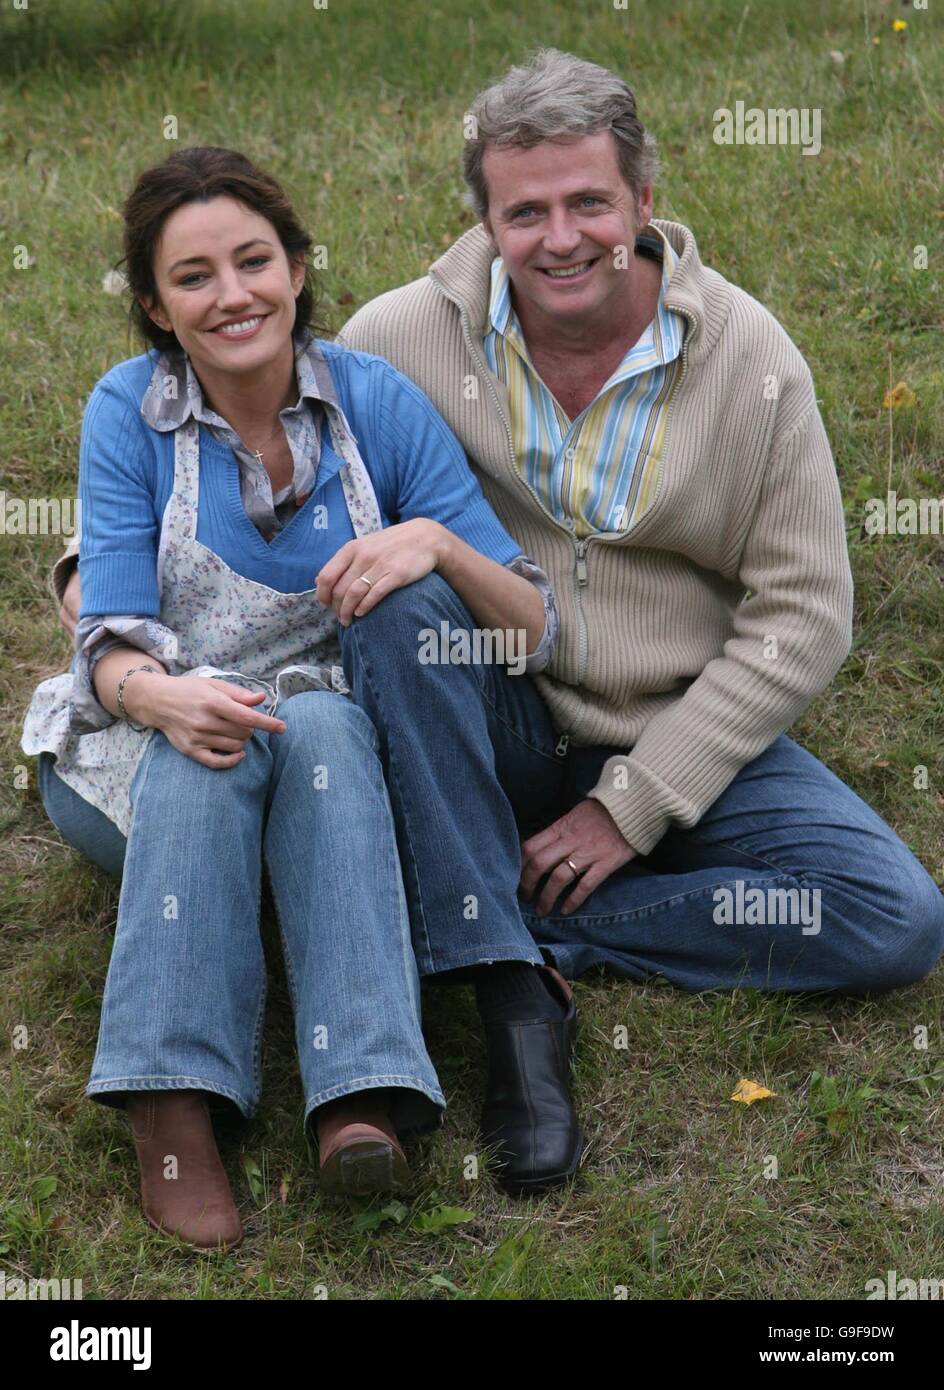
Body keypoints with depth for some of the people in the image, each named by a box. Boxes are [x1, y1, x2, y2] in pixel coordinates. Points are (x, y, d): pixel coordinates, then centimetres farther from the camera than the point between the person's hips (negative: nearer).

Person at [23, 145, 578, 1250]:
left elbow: (533, 631, -7)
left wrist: (437, 545, -28)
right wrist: (162, 696, -36)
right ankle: (170, 1099, -40)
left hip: (328, 755, 0)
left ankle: (361, 1093, -46)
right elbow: (112, 650, -12)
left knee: (319, 725, -34)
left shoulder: (378, 402, -5)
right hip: (136, 768, 0)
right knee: (207, 739, -34)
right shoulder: (128, 411, -6)